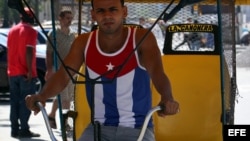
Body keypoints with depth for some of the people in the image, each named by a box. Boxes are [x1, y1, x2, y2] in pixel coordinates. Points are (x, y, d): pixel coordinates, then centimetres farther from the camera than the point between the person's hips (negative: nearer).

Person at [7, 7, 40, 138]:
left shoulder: (12, 30, 12)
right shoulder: (30, 31, -9)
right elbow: (29, 52, -19)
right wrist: (30, 70, -21)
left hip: (12, 73, 6)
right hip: (25, 73, -6)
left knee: (15, 102, 10)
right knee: (26, 102, -3)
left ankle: (15, 129, 9)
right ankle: (24, 130, -6)